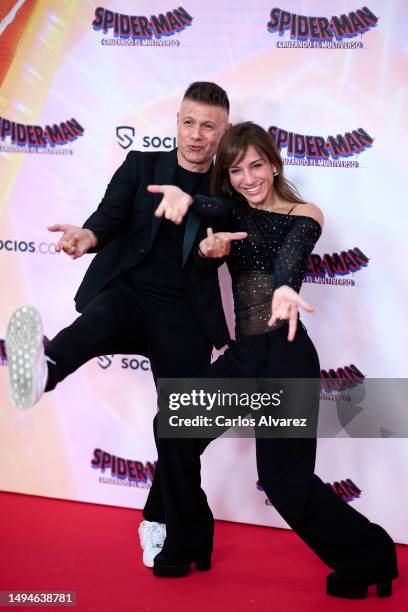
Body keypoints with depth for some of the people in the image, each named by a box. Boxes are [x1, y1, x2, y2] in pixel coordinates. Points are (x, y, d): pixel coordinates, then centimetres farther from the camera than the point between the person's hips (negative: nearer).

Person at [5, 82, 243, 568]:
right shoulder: (141, 166, 9)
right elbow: (111, 215, -6)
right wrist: (90, 236, -30)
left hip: (185, 315, 1)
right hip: (128, 292, -1)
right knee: (103, 318, -36)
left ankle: (158, 521, 20)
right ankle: (40, 369, -66)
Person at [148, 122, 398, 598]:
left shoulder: (304, 215, -2)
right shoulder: (236, 211, 11)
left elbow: (289, 255, -26)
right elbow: (213, 209, -14)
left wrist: (285, 288, -50)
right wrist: (184, 199, -40)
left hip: (285, 356, -6)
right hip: (243, 355, 6)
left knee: (284, 479, -8)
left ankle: (370, 557, 12)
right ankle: (186, 549, 21)